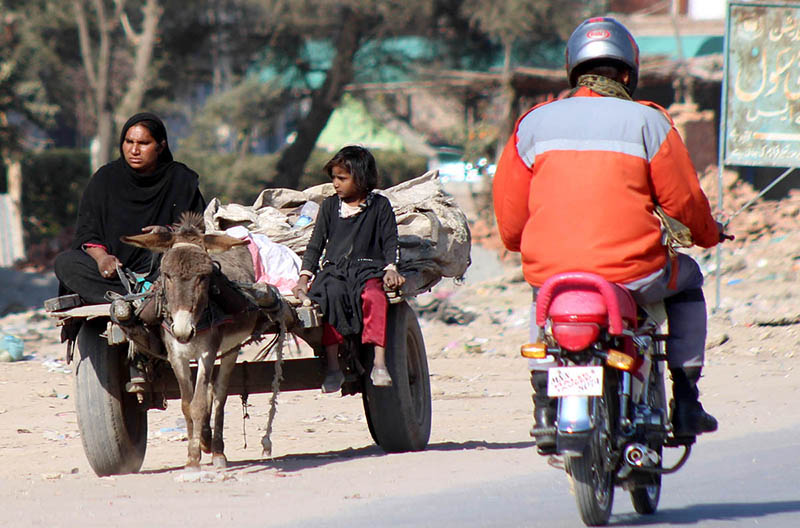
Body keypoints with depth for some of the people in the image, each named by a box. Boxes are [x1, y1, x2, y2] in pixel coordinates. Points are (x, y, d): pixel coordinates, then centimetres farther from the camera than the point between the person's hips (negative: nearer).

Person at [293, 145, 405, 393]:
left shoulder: (380, 206, 9)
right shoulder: (330, 205, 15)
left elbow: (390, 242, 8)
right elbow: (316, 244, 16)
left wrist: (391, 269, -10)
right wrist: (304, 277, 4)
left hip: (368, 268, -1)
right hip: (334, 269, 2)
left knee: (374, 297, -37)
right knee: (331, 295, -35)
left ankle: (379, 363, -43)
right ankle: (332, 366, -37)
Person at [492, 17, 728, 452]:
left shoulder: (534, 122, 7)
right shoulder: (648, 121, 0)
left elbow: (508, 211, 11)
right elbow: (685, 202, 5)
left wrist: (521, 244, 34)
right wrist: (709, 233, 27)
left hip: (551, 272, 2)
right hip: (632, 275, -2)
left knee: (542, 299, 38)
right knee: (685, 278, 29)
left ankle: (544, 410, 26)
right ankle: (685, 404, 23)